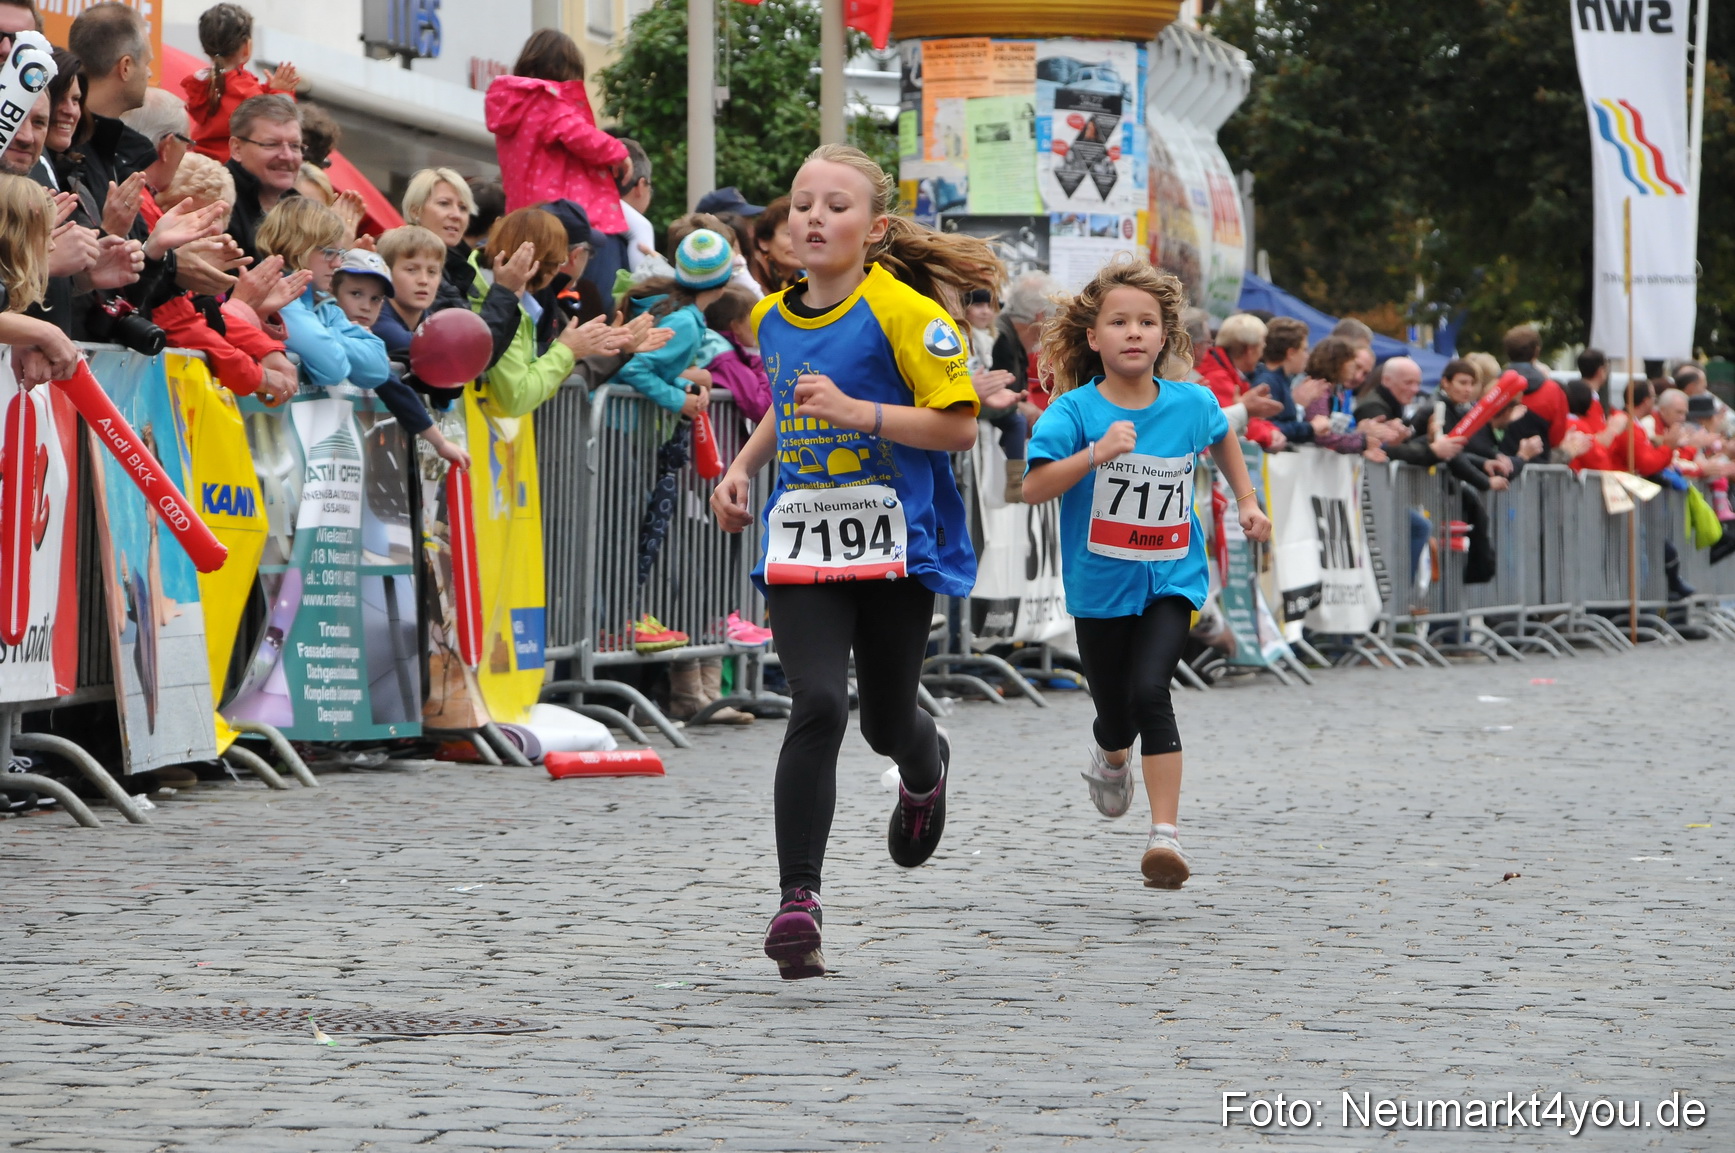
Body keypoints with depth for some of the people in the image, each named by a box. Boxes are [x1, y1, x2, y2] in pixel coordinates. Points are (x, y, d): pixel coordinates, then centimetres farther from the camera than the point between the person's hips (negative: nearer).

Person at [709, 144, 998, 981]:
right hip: (799, 543, 3)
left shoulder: (903, 312, -11)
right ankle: (797, 902, -17)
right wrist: (743, 465, 12)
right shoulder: (771, 318, 8)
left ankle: (927, 768, 52)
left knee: (886, 725, 11)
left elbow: (959, 425, -14)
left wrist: (856, 411, -23)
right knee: (818, 705, -18)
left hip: (894, 542, -3)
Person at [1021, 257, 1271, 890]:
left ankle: (1166, 834, -22)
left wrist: (1246, 500, 18)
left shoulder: (1191, 403, -4)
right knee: (1115, 713, 12)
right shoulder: (1074, 411, -12)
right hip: (1099, 582, 0)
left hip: (1170, 578, 0)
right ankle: (1111, 757, 51)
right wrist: (1097, 454, -34)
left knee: (1150, 691, -21)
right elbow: (1034, 487, -24)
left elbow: (1222, 437, 21)